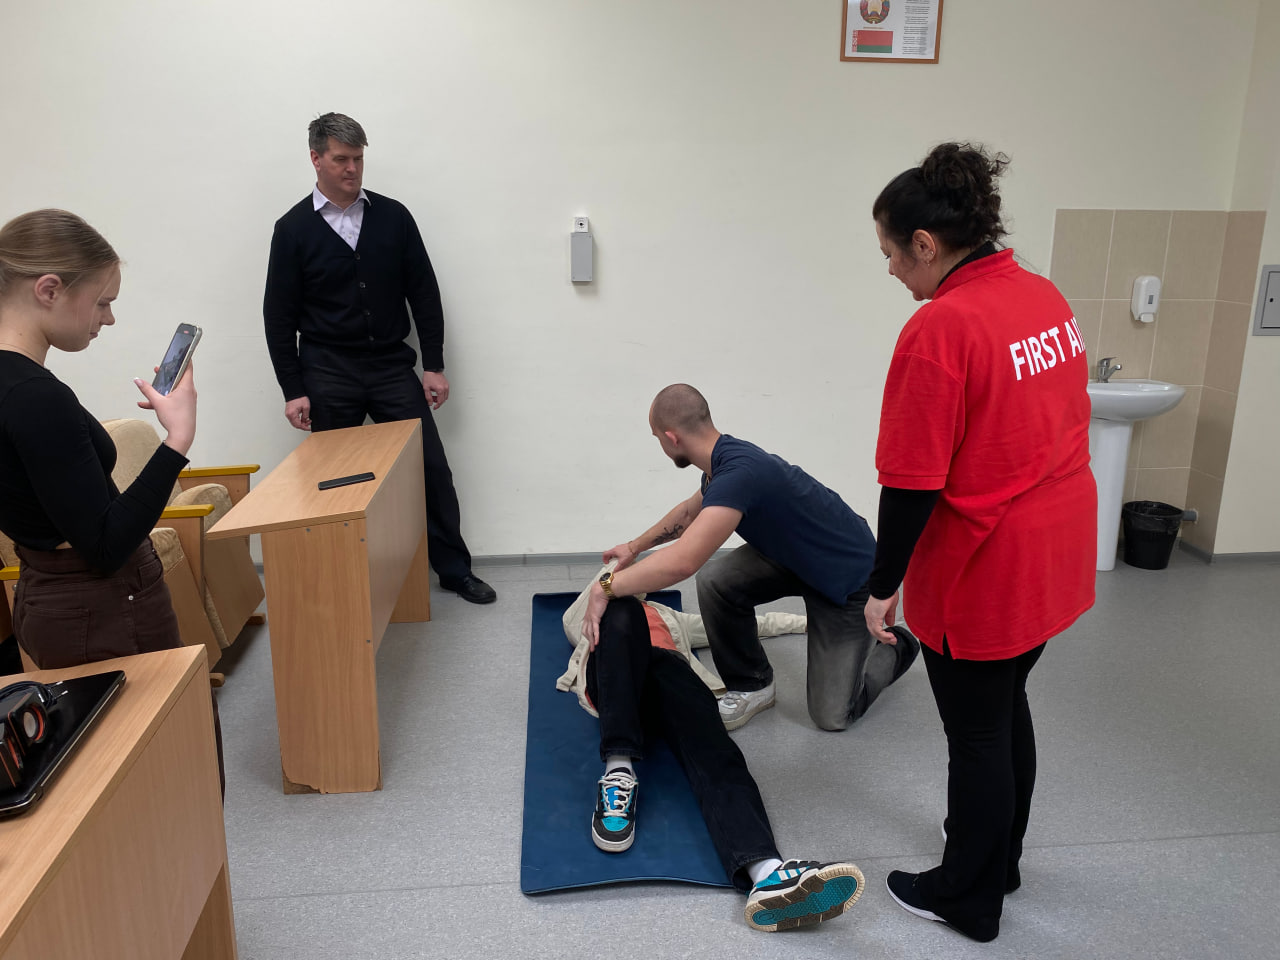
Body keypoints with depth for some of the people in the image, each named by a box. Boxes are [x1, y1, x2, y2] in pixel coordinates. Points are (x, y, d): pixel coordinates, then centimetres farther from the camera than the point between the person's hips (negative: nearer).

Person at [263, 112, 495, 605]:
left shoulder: (393, 216, 4)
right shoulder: (293, 229, 0)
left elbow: (424, 293, 5)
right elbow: (279, 316, 0)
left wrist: (434, 366, 1)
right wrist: (293, 390, -4)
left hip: (392, 367, 1)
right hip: (329, 378, -1)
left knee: (431, 467, 0)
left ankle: (454, 569, 15)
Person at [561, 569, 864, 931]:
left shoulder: (669, 617, 45)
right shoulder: (599, 614, 40)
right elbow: (573, 624, 16)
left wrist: (809, 620, 39)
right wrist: (612, 568, 18)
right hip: (612, 678, -1)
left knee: (713, 750, -31)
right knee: (623, 611, -35)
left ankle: (766, 873, -61)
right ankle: (618, 770, -46)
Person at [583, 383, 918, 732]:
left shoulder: (739, 473, -35)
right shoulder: (726, 458, -5)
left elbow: (682, 562, -45)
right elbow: (690, 510, 19)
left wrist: (607, 587, -32)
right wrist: (635, 546, 26)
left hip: (850, 577, -8)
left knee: (831, 715, -4)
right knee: (716, 580, -16)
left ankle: (893, 648, 23)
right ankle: (750, 687, 5)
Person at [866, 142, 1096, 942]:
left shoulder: (940, 329, -23)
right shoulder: (1047, 296, 3)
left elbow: (912, 483, -22)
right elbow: (1054, 425, 12)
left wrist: (885, 586, -11)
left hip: (983, 569, -8)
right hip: (1057, 553, 8)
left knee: (976, 734, 10)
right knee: (1008, 707, 24)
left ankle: (970, 901, 32)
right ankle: (1002, 861, 44)